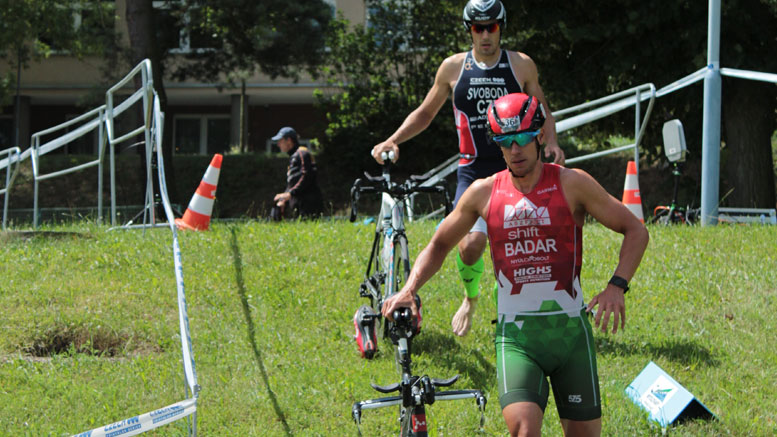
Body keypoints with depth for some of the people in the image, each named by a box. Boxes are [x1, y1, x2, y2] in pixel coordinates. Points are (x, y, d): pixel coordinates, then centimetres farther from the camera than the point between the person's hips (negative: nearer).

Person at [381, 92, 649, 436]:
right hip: (516, 333, 0)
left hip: (570, 330, 0)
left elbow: (635, 230, 2)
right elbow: (439, 244, 18)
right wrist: (408, 291, 3)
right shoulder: (484, 192, 4)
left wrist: (617, 286, -12)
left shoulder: (571, 184, -2)